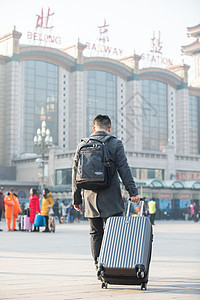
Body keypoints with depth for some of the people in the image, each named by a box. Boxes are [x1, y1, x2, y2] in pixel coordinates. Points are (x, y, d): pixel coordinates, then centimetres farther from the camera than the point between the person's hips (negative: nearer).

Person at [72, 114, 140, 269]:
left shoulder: (82, 145, 8)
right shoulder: (115, 143, -2)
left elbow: (76, 173, 8)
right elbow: (124, 170, -8)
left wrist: (77, 198, 13)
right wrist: (133, 192, -6)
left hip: (91, 198, 3)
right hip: (111, 199, -3)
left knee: (96, 233, 10)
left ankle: (99, 267, 7)